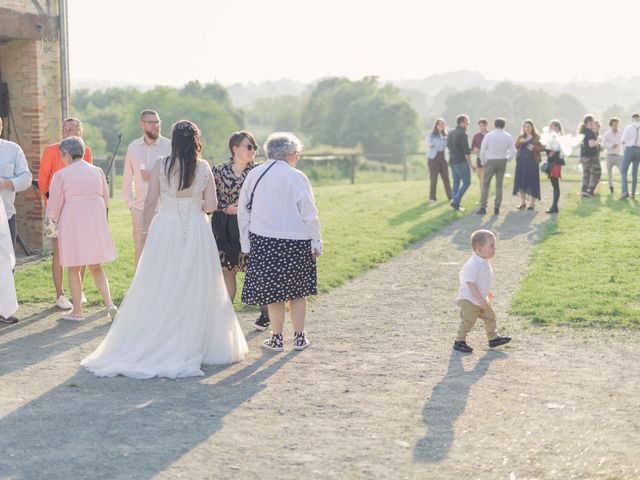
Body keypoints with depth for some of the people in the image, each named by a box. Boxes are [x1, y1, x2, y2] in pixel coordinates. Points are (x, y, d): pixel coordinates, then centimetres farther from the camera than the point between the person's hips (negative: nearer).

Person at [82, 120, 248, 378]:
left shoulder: (160, 166, -6)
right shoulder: (204, 167, -2)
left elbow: (150, 201, -6)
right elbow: (211, 205, -3)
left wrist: (145, 230, 4)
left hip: (166, 229, -1)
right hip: (197, 230, 1)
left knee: (159, 289, 6)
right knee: (195, 289, 9)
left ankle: (152, 345, 9)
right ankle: (195, 344, 14)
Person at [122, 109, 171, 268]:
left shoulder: (168, 146, -3)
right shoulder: (133, 147, 9)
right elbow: (127, 179, 16)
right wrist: (130, 203, 11)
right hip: (139, 207, 4)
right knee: (140, 249, 8)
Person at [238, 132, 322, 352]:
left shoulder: (254, 175, 3)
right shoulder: (296, 177, -9)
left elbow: (243, 212, 8)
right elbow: (309, 214, -8)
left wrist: (246, 244, 13)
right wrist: (316, 243, 0)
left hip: (263, 242, 2)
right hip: (295, 241, -2)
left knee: (273, 292, 9)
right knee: (297, 291, 11)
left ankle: (277, 339, 13)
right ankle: (299, 337, 18)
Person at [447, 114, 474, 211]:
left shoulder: (450, 133, 9)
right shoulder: (463, 134, -16)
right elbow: (466, 151, -18)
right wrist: (470, 164, -12)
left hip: (452, 162, 8)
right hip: (461, 162, -8)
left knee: (456, 183, 12)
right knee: (466, 182, 1)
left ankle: (456, 205, 12)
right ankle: (455, 201, -7)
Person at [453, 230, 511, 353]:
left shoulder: (484, 262, 6)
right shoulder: (474, 264, -26)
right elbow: (470, 283, -28)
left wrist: (486, 293, 27)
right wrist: (480, 299, -29)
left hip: (481, 299, 10)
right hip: (469, 300, -10)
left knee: (490, 317, 14)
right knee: (467, 321, -3)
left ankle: (493, 338, 26)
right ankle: (459, 342, 9)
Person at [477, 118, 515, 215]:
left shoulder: (488, 135, -6)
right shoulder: (508, 136, 1)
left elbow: (482, 151, -5)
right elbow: (513, 151, 0)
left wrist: (483, 163, 7)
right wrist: (506, 160, 14)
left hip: (490, 161, -2)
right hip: (502, 161, 2)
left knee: (485, 184, 4)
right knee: (499, 185, 9)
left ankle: (483, 207, -4)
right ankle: (497, 208, 8)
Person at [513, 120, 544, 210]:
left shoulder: (537, 137, 3)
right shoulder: (521, 136, 15)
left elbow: (542, 148, -2)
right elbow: (516, 146, 3)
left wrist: (534, 147, -18)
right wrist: (520, 142, -17)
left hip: (532, 161, -4)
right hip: (521, 161, 4)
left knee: (532, 182, -5)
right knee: (521, 181, 4)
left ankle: (532, 203, 0)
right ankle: (522, 202, 15)